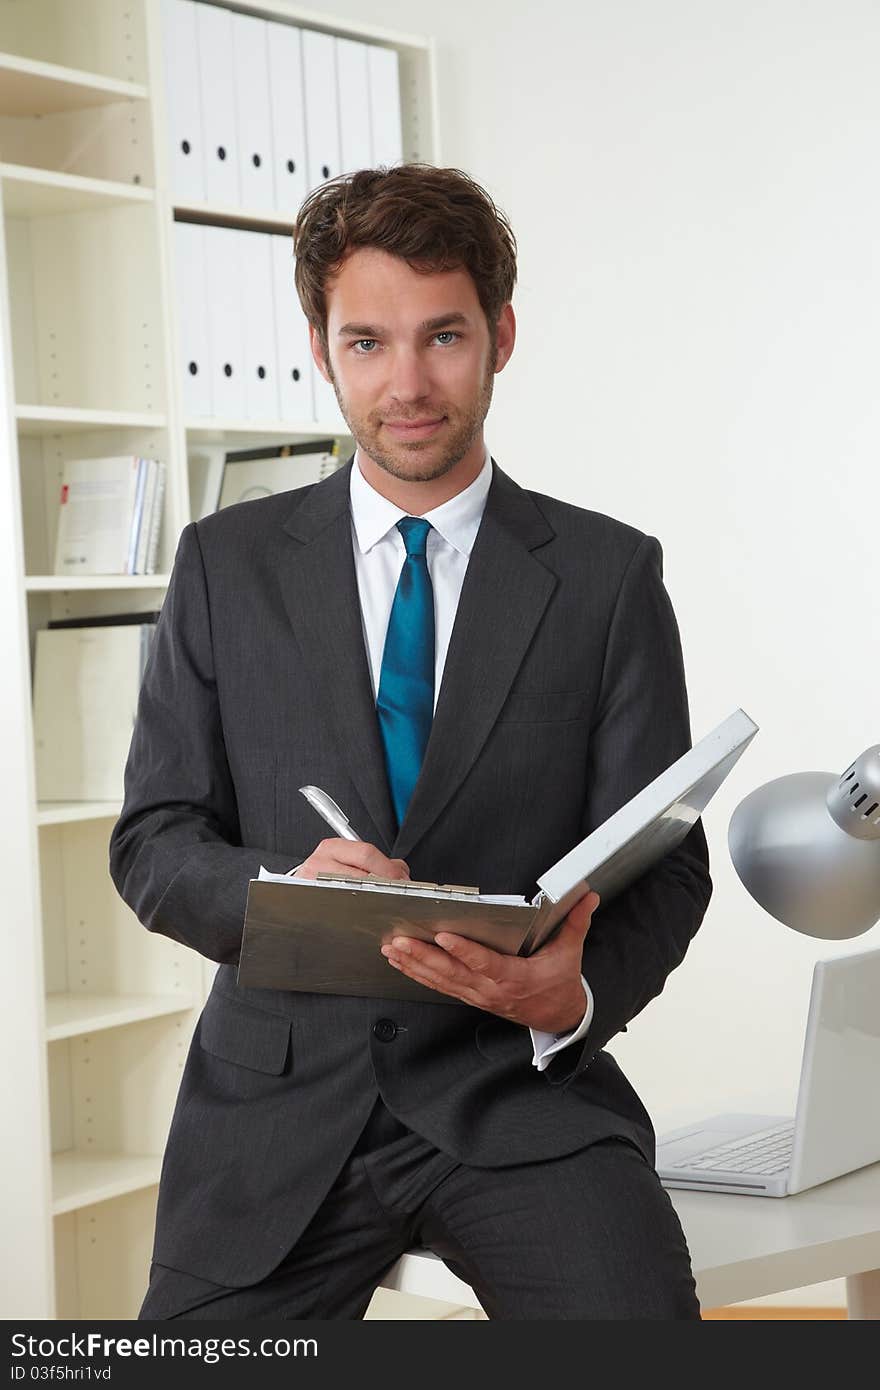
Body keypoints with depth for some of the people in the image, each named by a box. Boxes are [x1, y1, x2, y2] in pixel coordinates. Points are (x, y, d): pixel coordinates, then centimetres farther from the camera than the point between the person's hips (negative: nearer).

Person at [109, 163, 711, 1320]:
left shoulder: (610, 574, 4)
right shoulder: (228, 564, 8)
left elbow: (664, 864, 2)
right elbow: (152, 844, 6)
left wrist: (576, 995, -19)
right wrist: (279, 890, -16)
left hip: (522, 1090, -1)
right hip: (282, 1095, 2)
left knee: (641, 1322, -26)